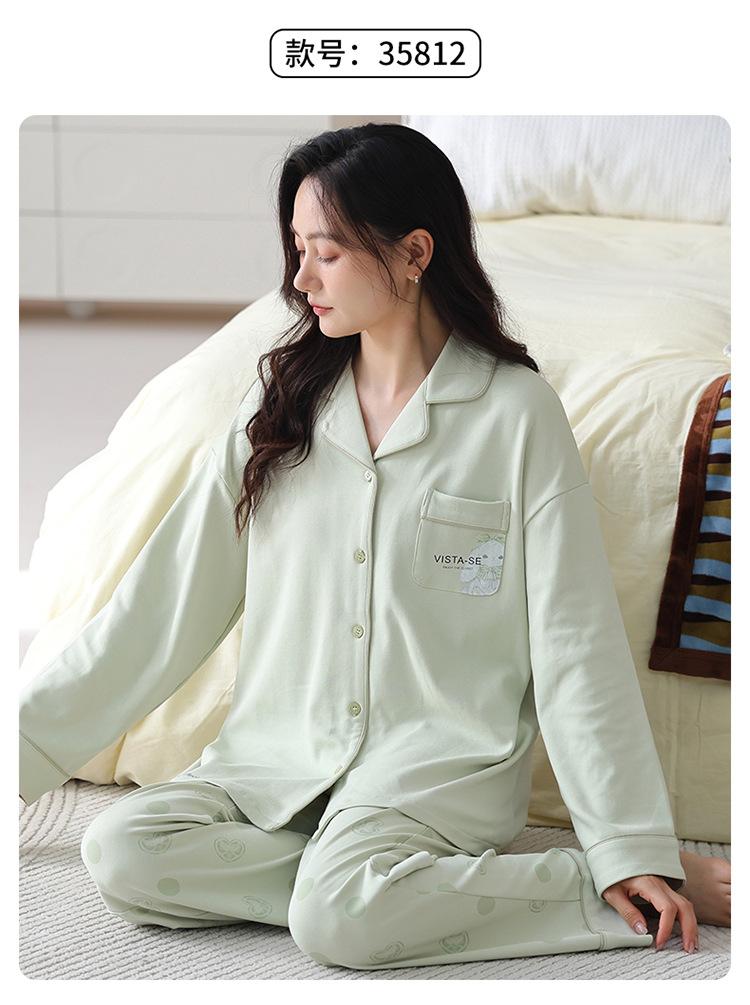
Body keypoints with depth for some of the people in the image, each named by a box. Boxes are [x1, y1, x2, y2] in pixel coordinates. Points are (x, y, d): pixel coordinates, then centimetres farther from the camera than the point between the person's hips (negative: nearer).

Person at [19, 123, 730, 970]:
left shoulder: (514, 413, -4)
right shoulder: (279, 405, 8)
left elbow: (575, 644, -5)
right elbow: (166, 600, 8)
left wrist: (632, 850, -8)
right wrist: (25, 740, 4)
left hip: (444, 759, -4)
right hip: (279, 756, 4)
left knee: (338, 918, -32)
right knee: (118, 853, -20)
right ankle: (381, 881, -12)